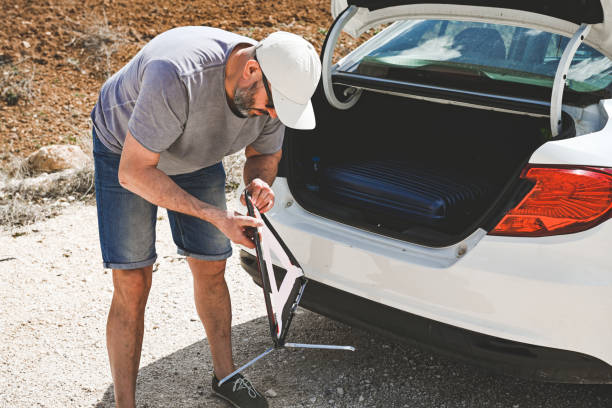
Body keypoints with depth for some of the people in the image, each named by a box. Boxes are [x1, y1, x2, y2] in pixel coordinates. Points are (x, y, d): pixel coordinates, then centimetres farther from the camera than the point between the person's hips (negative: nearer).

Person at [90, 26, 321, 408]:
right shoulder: (176, 77, -43)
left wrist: (260, 182, -28)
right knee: (132, 285, -9)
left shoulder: (273, 89, -22)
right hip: (125, 150, -5)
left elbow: (265, 154, -2)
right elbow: (134, 173, -35)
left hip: (196, 155, 5)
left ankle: (225, 375, 28)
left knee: (211, 270, 8)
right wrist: (215, 216, -37)